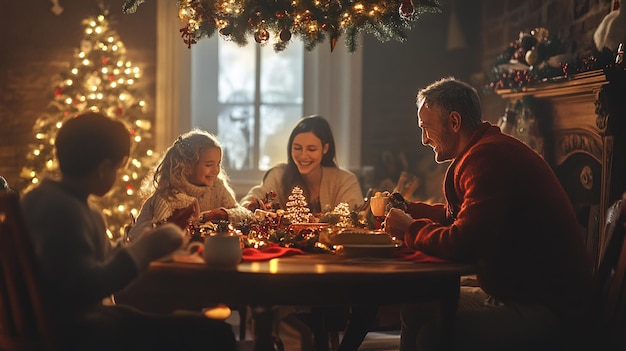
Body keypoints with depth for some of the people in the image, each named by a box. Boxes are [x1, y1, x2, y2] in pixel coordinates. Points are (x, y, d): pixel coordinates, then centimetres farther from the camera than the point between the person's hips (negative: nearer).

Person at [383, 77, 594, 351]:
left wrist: (410, 229, -10)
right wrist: (405, 209, 15)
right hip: (516, 291, 11)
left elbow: (462, 244, -28)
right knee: (417, 307, 12)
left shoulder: (489, 156, -22)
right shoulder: (486, 149, 12)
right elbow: (457, 215, 23)